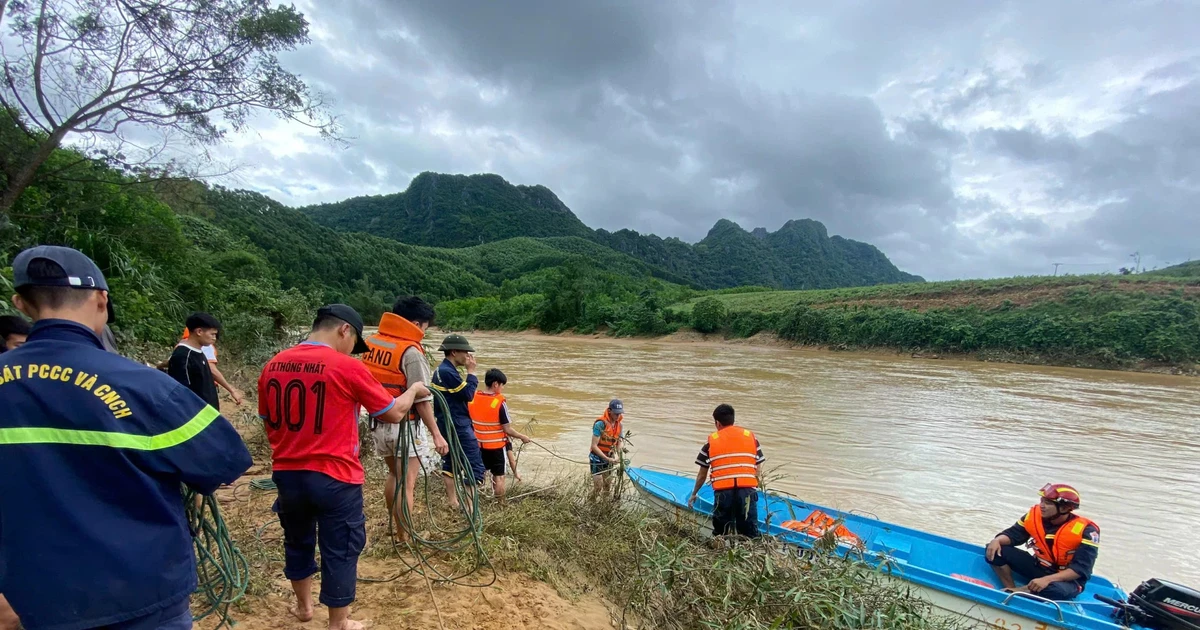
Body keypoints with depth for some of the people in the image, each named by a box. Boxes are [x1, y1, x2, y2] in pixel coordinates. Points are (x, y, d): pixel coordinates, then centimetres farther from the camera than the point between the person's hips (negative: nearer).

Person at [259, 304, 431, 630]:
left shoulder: (272, 366, 1)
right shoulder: (347, 367, -16)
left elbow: (268, 422, 14)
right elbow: (394, 413, -8)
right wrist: (414, 389, 11)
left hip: (287, 474, 6)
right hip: (334, 478, -6)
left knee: (298, 542, 25)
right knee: (340, 552, 10)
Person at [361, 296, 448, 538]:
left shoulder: (370, 343, 3)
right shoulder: (411, 351, -18)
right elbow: (421, 399, -21)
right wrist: (436, 434, -17)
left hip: (378, 423, 7)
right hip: (404, 426, -7)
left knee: (394, 475, 25)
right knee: (407, 484, 6)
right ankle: (404, 538, 15)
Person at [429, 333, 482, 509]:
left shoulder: (441, 371, 12)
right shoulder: (448, 372, -20)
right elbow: (468, 394, -17)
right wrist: (471, 371, -10)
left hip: (448, 426, 11)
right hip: (457, 427, -11)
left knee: (450, 463, 16)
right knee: (475, 466, -6)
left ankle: (453, 502, 26)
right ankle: (470, 506, -6)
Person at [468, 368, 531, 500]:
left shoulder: (471, 398, -7)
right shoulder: (500, 402, -20)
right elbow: (507, 429, -17)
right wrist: (523, 437, -2)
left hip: (478, 445, 5)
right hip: (497, 445, -4)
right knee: (499, 477, 10)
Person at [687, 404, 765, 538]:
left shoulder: (711, 441, 10)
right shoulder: (751, 437, 13)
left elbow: (702, 474, 15)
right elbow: (757, 470, 11)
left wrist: (693, 494, 30)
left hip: (723, 493, 0)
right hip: (747, 491, 1)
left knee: (720, 536, 15)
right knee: (749, 537, 4)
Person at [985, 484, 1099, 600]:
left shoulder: (1085, 530, -21)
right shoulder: (1035, 515, -9)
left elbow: (1080, 568, -25)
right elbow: (1013, 534, 0)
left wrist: (1047, 579, -37)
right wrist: (997, 541, -25)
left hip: (1067, 578, -5)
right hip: (1039, 567, 5)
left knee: (1056, 590, -41)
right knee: (996, 550, -12)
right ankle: (1011, 590, -18)